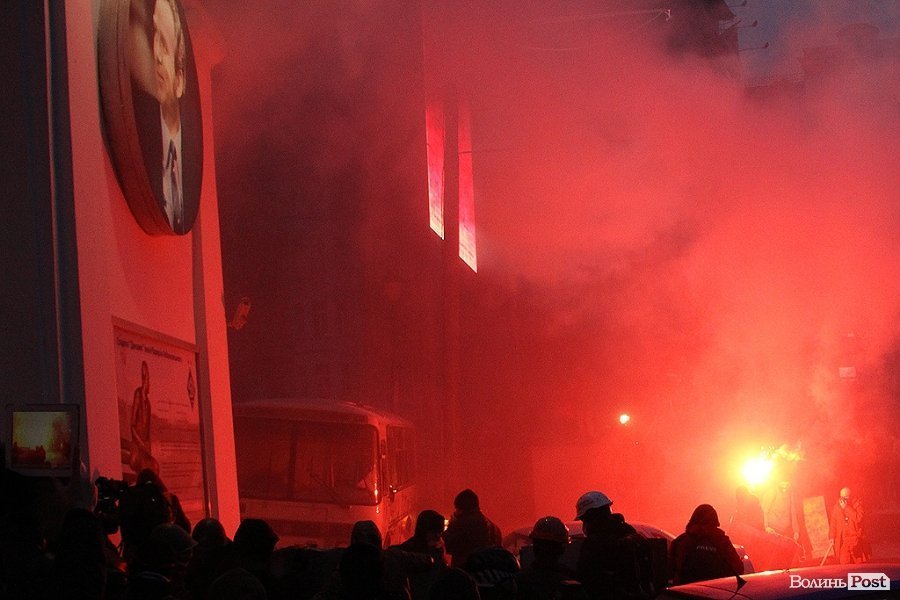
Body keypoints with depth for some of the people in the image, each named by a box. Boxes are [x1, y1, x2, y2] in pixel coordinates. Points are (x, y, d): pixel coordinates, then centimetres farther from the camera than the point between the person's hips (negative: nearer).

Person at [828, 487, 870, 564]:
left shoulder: (857, 504, -6)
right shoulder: (837, 506, 2)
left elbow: (858, 518, -21)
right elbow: (833, 522, 10)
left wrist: (846, 507, -22)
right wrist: (832, 536, 6)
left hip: (855, 537, -2)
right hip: (842, 539, 2)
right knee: (844, 562, -4)